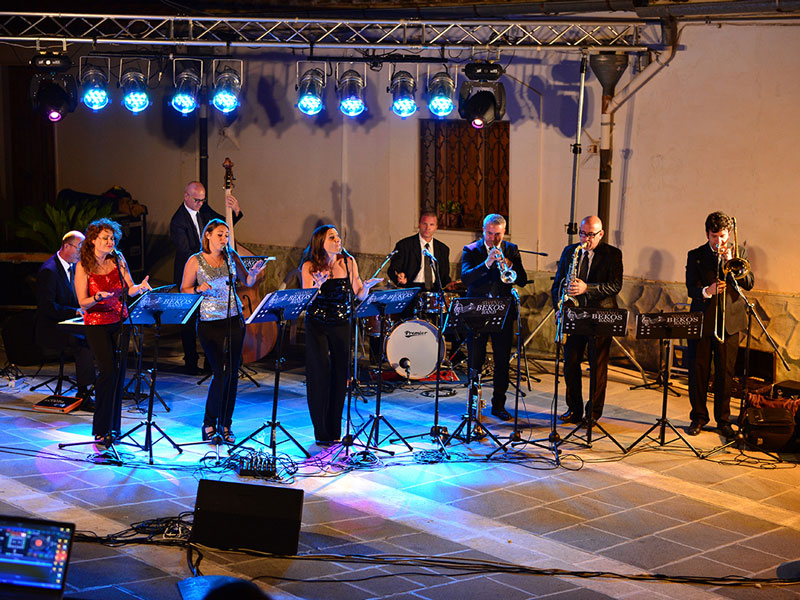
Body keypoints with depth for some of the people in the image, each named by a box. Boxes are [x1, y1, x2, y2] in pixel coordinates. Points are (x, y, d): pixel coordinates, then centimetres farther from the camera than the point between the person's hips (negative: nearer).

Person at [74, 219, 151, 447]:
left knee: (119, 371, 3)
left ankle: (113, 426, 14)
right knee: (108, 370, -14)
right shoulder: (83, 267, -6)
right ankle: (101, 430, -5)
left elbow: (129, 289, 5)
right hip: (97, 324, -4)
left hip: (119, 321, 4)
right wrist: (97, 298, -28)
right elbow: (82, 302, -8)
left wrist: (140, 287, -16)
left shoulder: (118, 260, 5)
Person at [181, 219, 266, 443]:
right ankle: (209, 424, 7)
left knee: (233, 373, 4)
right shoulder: (195, 261, -3)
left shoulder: (231, 256, 7)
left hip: (234, 320, 4)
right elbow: (184, 290, 2)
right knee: (220, 372, -9)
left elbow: (247, 282, 13)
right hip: (210, 322, -4)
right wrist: (199, 289, -17)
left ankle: (225, 424, 15)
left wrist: (254, 273, -8)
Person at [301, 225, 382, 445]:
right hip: (317, 325, -3)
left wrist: (367, 286, -16)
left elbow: (360, 294, 5)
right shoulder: (310, 267, -6)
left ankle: (335, 431, 14)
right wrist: (317, 285, -30)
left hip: (342, 324, 3)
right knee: (320, 374, -5)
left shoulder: (348, 262, 2)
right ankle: (321, 433, 3)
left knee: (340, 374, 4)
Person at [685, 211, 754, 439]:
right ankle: (698, 416, 16)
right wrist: (707, 291, -25)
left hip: (729, 321, 0)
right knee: (698, 371, 2)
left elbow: (749, 283, -3)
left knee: (725, 373, 3)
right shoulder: (695, 255, 5)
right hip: (702, 319, 0)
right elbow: (691, 289, -4)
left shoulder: (738, 253, 8)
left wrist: (730, 262, -14)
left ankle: (723, 419, 15)